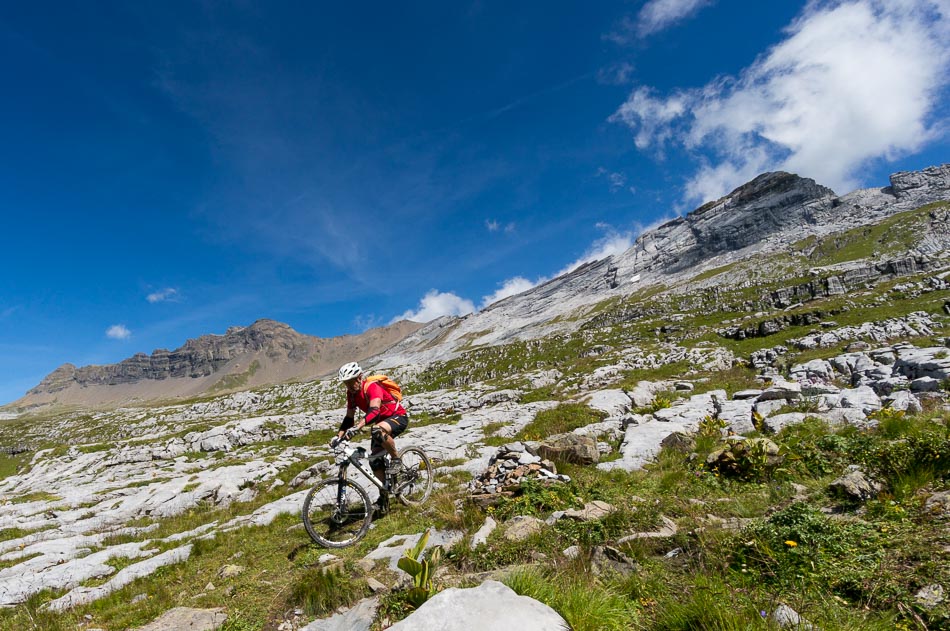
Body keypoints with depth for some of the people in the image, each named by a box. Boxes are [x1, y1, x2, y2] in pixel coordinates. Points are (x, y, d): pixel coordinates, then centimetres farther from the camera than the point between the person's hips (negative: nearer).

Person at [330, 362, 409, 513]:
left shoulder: (372, 387, -27)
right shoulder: (351, 393, -3)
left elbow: (374, 410, -43)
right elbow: (349, 418, 3)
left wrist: (357, 427, -55)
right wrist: (339, 436, -9)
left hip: (398, 417, -8)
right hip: (382, 421, 8)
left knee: (378, 430, -39)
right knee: (375, 460, -2)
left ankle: (396, 459, -15)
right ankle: (384, 498, 11)